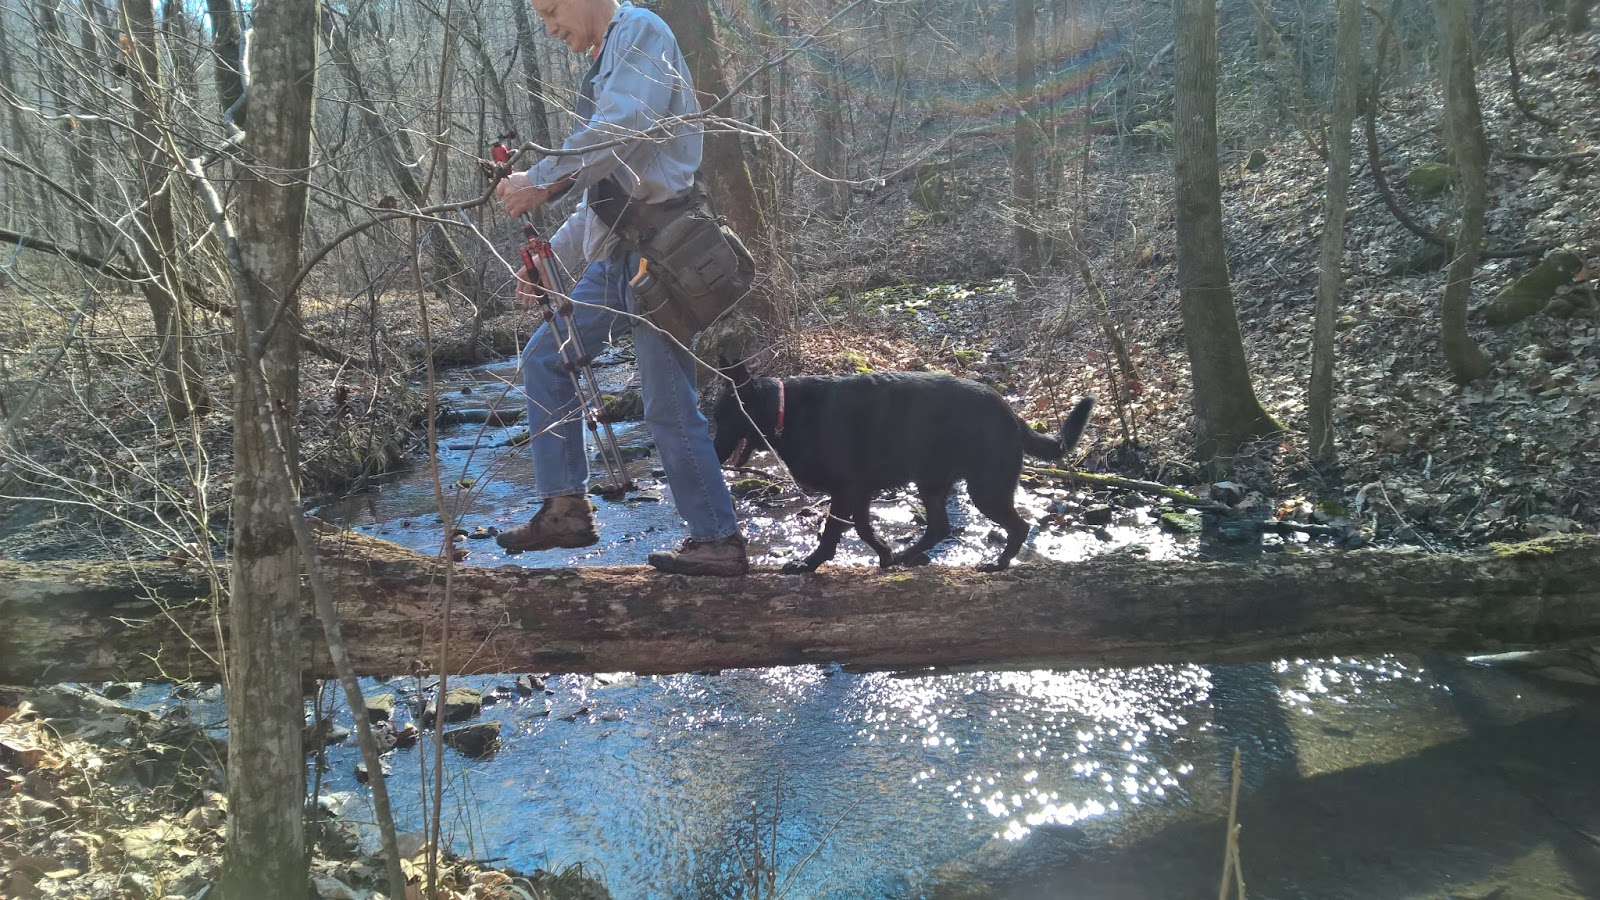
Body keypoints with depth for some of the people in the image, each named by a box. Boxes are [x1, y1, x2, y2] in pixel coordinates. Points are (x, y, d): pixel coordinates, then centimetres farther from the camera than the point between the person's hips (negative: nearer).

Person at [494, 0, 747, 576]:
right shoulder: (603, 69, 25)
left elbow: (624, 125, -24)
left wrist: (543, 179, -19)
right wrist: (552, 255, 25)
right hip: (618, 256, 10)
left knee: (668, 405, -8)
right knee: (544, 357, 9)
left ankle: (719, 540, 4)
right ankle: (565, 508, 11)